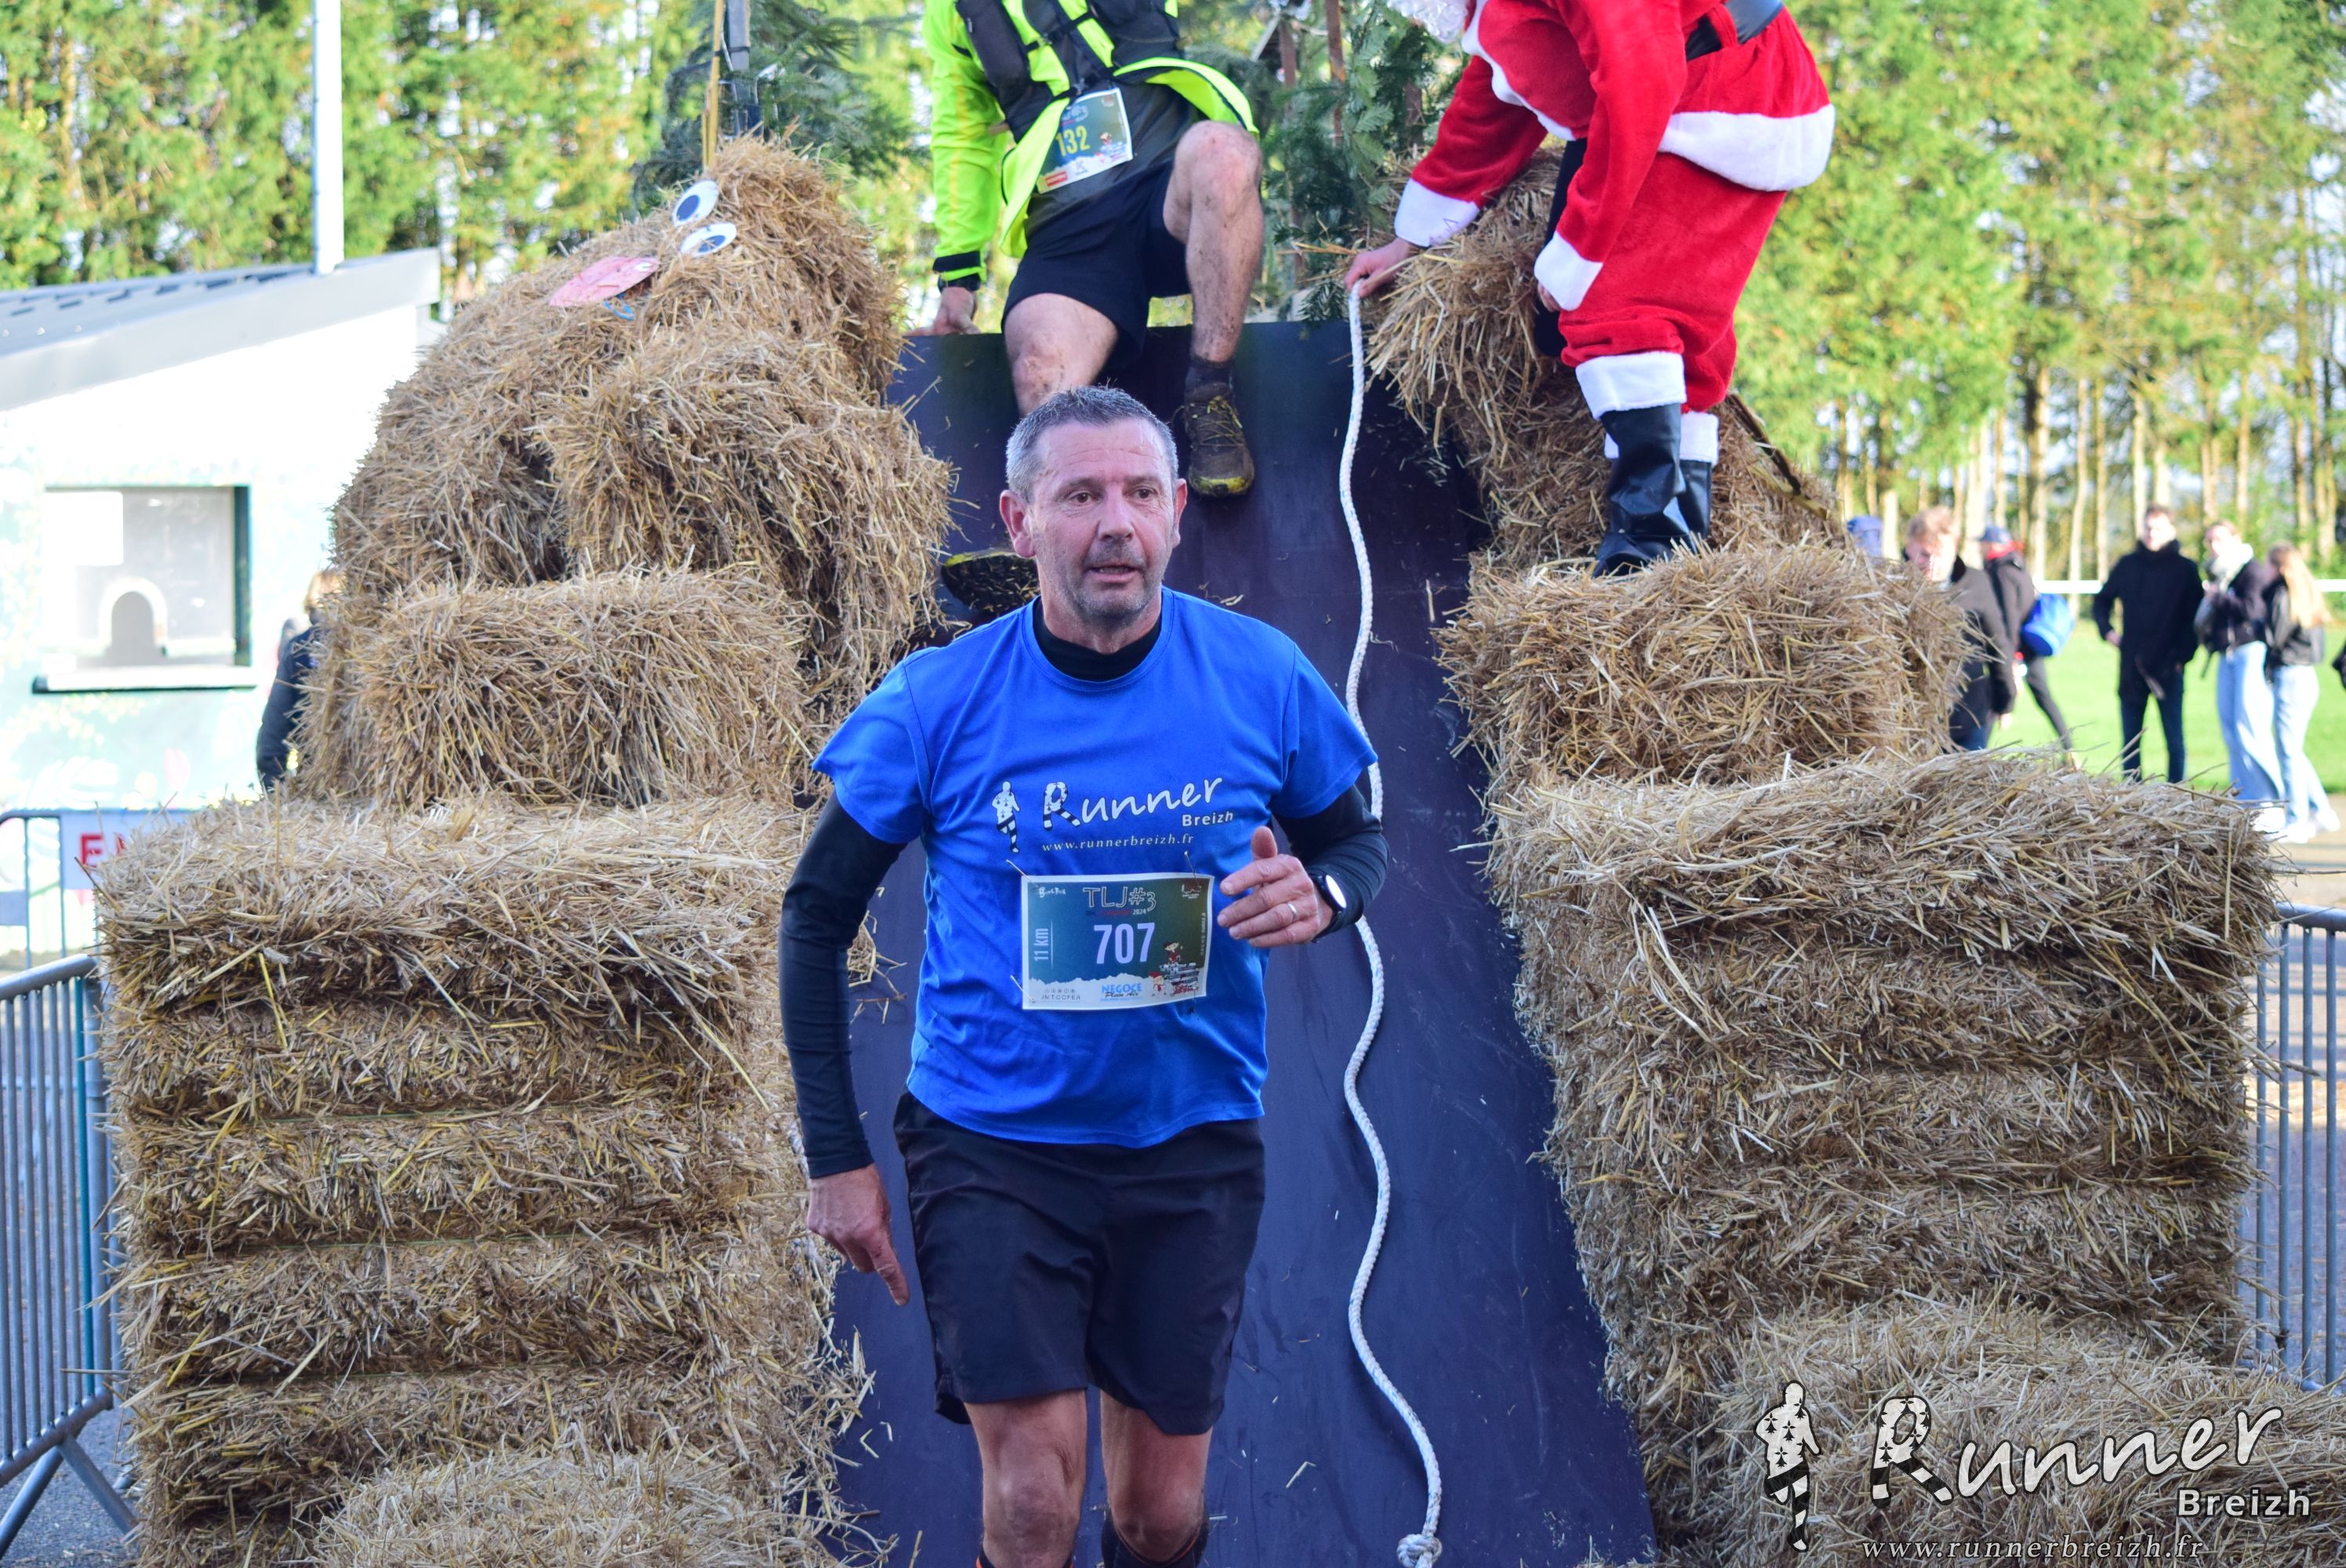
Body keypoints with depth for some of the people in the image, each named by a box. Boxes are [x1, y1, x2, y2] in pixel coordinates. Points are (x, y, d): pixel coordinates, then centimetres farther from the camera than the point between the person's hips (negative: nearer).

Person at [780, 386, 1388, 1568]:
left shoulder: (1259, 678, -7)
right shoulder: (937, 704, -10)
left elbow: (1355, 840, 10)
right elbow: (818, 915, -1)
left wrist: (1322, 895, -15)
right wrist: (835, 1157, -4)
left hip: (1192, 1146, 2)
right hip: (992, 1146, -2)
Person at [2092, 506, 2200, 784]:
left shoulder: (2185, 568, -1)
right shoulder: (2128, 564, 10)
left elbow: (2196, 615, -3)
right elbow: (2102, 601, 22)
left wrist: (2183, 654, -11)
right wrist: (2107, 631, 6)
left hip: (2168, 667, -4)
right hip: (2132, 665, 4)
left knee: (2174, 737, -1)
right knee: (2129, 739, 6)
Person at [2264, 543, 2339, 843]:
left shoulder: (2281, 594, -12)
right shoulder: (2309, 594, 15)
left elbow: (2272, 637, -16)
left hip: (2289, 675, -9)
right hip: (2309, 675, 9)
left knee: (2289, 751, -4)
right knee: (2294, 750, 17)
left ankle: (2295, 823, -3)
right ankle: (2321, 812, 16)